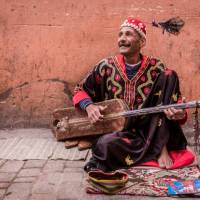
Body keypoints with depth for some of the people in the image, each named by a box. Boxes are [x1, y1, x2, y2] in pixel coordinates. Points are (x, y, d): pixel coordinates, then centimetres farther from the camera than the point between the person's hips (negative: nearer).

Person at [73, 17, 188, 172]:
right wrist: (89, 106, -14)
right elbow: (80, 90, 8)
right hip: (117, 131, -1)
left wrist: (179, 114, -25)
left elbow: (176, 101, -1)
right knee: (105, 145, -37)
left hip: (150, 131, 1)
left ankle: (162, 147, -16)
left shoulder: (156, 69, -2)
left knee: (169, 76, -14)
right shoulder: (107, 67, -1)